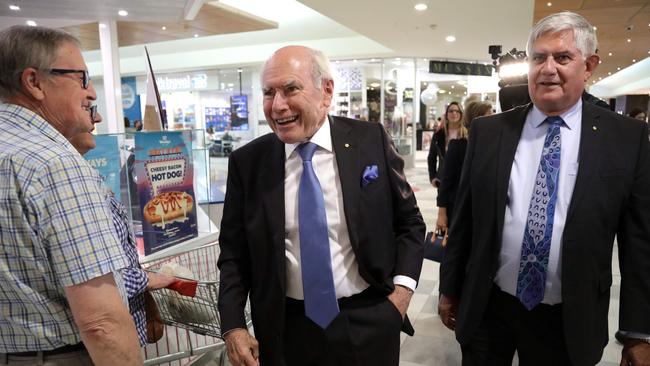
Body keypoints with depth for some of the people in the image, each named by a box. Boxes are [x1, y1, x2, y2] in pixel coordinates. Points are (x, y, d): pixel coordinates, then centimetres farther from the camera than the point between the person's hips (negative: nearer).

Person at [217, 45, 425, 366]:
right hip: (286, 330, 1)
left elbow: (409, 222, 1)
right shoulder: (247, 162, -6)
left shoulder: (371, 141, -8)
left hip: (369, 323, 0)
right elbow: (233, 251, 1)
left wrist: (402, 290, -9)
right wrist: (233, 327, -7)